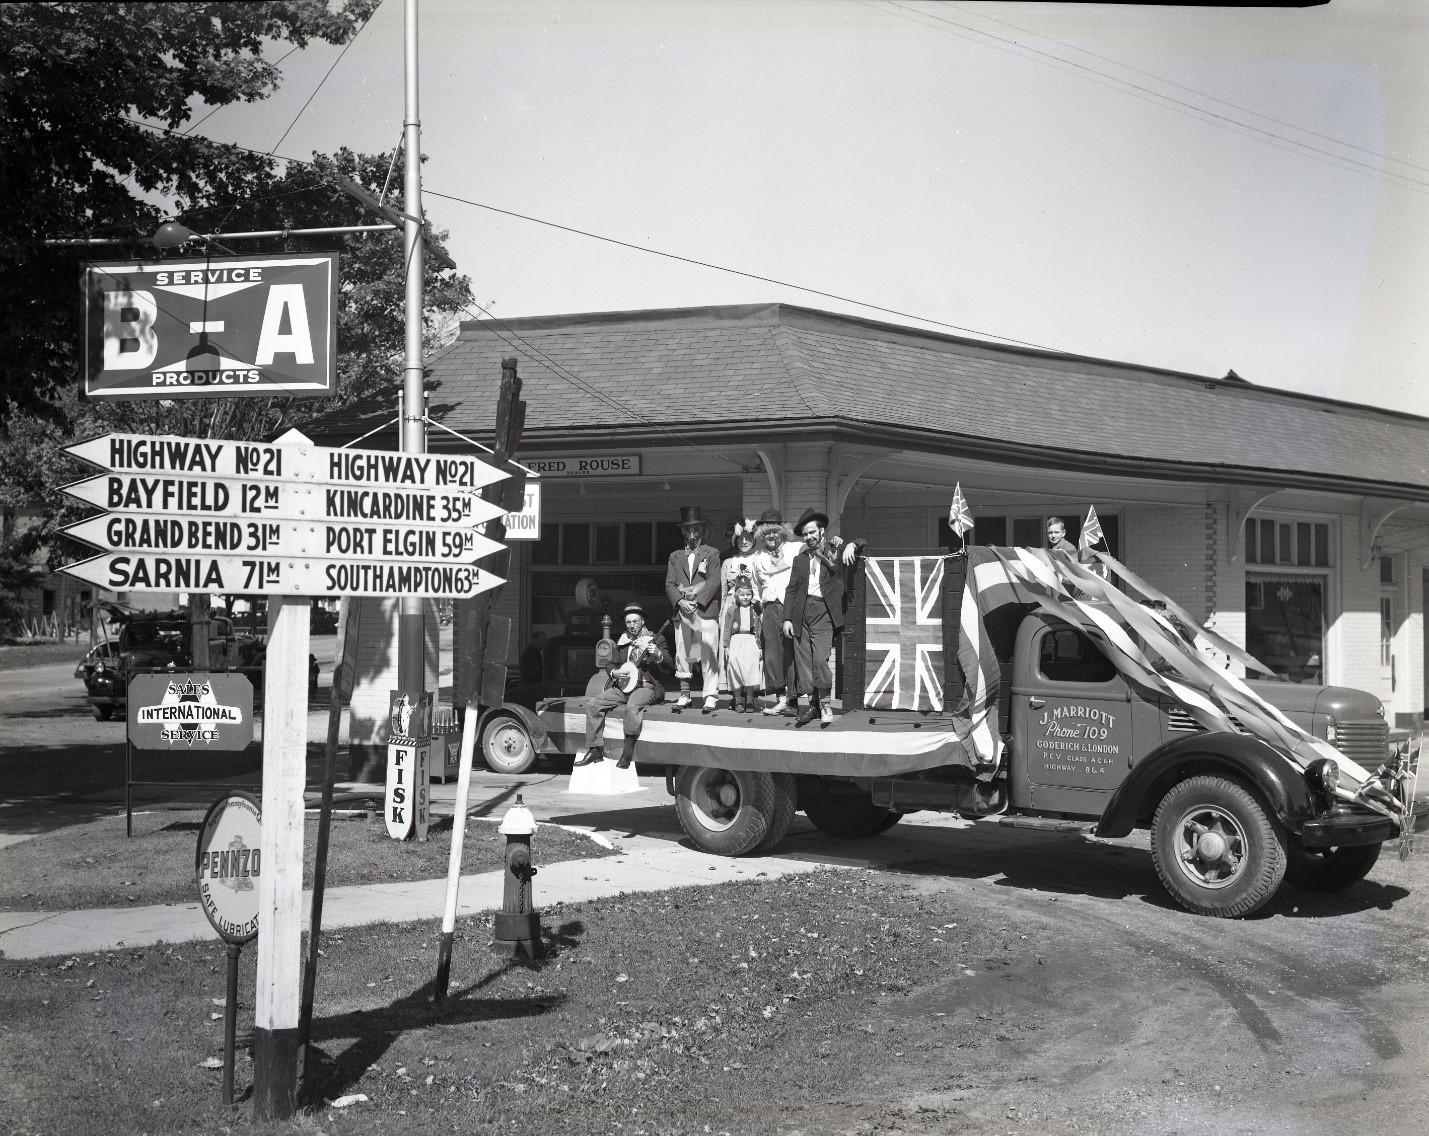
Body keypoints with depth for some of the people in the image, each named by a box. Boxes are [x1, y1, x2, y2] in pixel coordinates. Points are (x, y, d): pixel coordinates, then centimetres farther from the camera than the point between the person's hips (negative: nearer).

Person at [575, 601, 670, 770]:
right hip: (622, 686, 6)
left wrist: (657, 654, -30)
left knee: (633, 706, -37)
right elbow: (614, 665, 23)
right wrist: (615, 672, -2)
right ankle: (595, 750, -8)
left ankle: (627, 753, -30)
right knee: (592, 704, -13)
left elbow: (669, 664, -8)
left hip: (646, 687, -5)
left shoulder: (655, 639, 2)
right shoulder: (621, 642, 17)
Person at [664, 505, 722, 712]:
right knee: (682, 654, 3)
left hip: (706, 611, -3)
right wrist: (680, 601, -10)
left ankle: (711, 696, -4)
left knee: (708, 655, -7)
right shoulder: (675, 557, 17)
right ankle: (684, 694, 11)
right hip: (682, 613, 3)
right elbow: (669, 584, 8)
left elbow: (714, 582, -2)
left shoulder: (712, 554, 9)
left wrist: (697, 600, -13)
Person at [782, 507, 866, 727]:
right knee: (804, 661, 0)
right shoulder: (800, 559, 17)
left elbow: (861, 542, 6)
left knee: (820, 659, -15)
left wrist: (851, 545, -17)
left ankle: (825, 702, 0)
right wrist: (787, 618, 4)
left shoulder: (835, 552, 9)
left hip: (823, 612, -4)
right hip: (801, 612, 4)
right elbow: (791, 589, 13)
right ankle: (813, 704, 7)